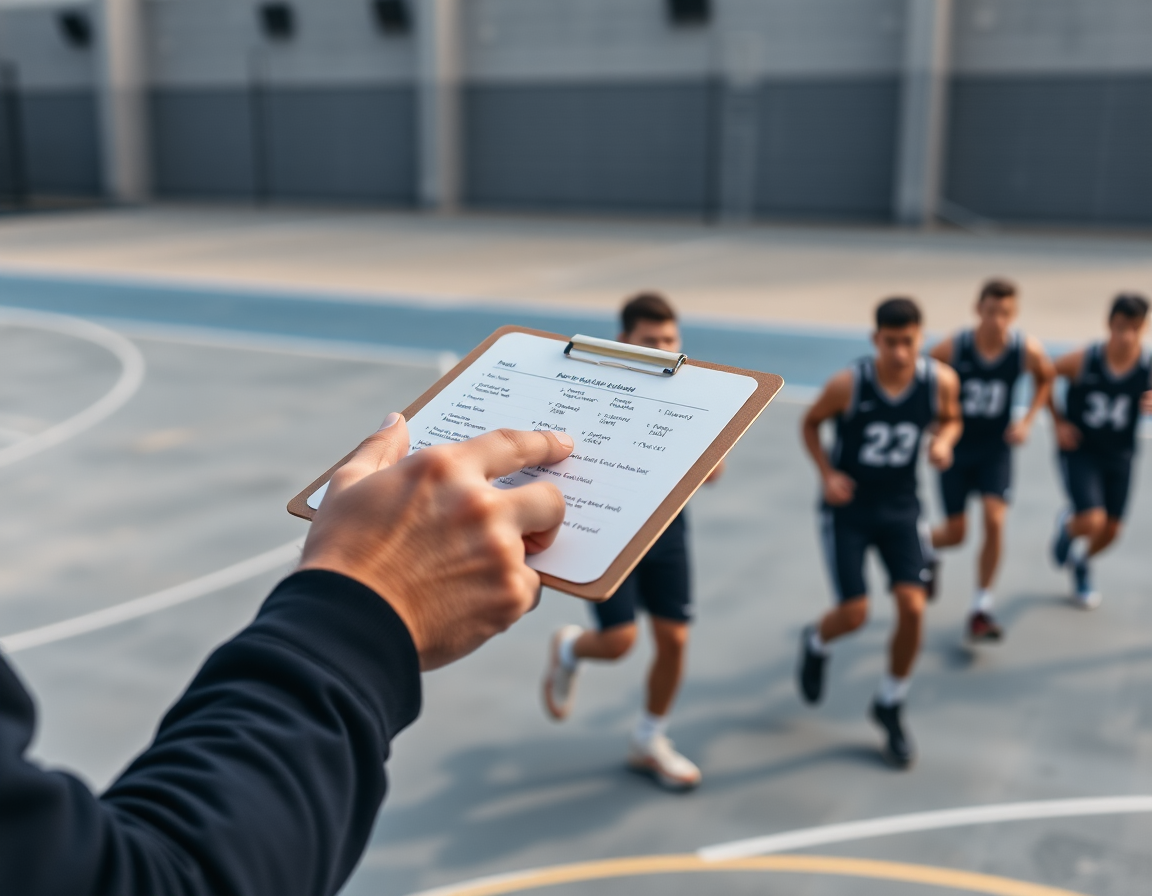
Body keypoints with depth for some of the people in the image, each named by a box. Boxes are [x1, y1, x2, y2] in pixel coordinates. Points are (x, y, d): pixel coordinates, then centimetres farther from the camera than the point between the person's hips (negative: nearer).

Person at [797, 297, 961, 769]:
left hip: (900, 508, 3)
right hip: (848, 507, -2)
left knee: (912, 606, -9)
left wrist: (943, 441, -13)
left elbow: (949, 419, 9)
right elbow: (811, 422, -2)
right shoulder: (848, 384, -20)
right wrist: (827, 473, -15)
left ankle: (890, 706, 15)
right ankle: (815, 644, 33)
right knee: (854, 613, -6)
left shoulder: (941, 380, -12)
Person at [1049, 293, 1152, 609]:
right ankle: (1068, 526, 22)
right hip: (1080, 449, -3)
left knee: (1110, 531, 12)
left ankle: (1081, 564, 45)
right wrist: (1058, 421, -7)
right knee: (1091, 521, -17)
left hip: (1119, 454, 3)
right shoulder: (1084, 360, -20)